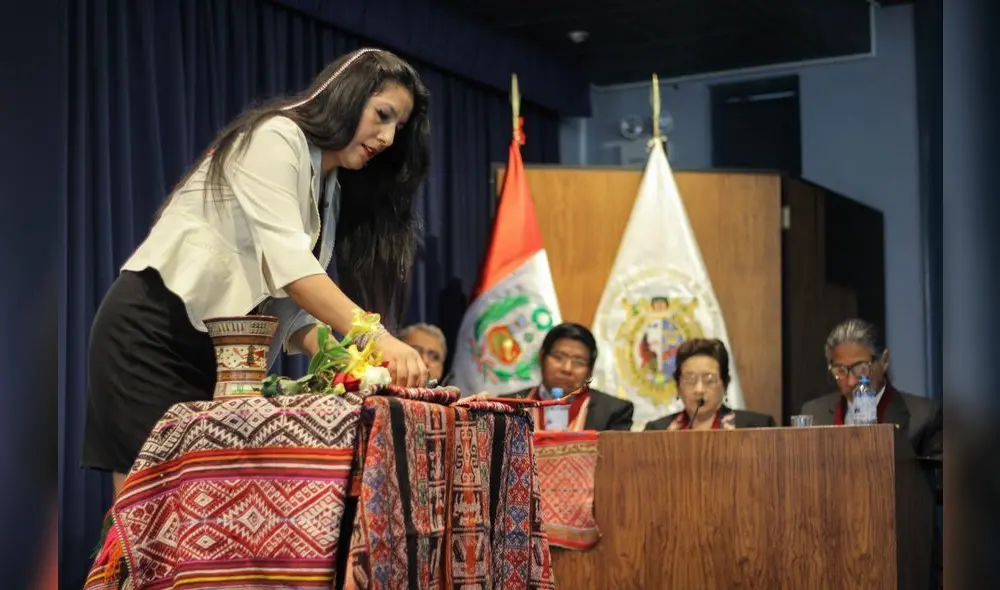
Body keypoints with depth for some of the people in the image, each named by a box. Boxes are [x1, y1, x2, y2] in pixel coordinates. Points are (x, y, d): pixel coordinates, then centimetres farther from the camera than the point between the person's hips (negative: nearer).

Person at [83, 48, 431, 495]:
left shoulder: (332, 192, 17)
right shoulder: (275, 138, -9)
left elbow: (296, 305, 9)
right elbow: (285, 259, -24)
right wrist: (376, 337, -33)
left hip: (217, 353, 9)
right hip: (150, 332, -8)